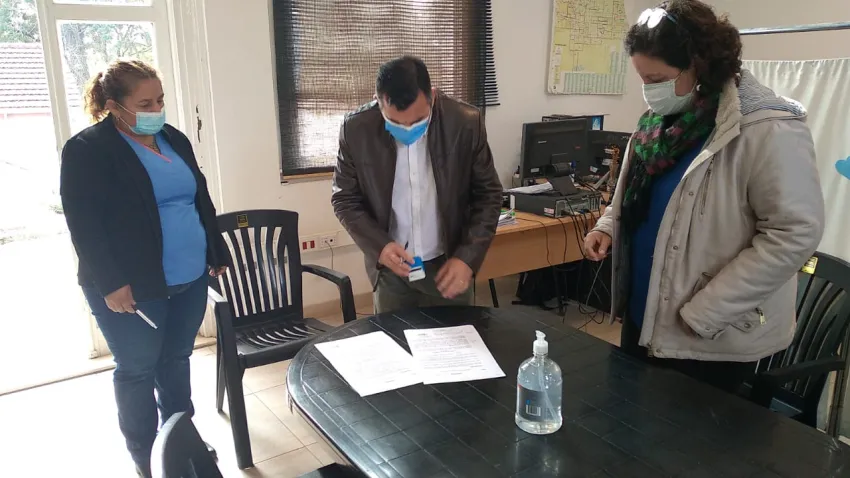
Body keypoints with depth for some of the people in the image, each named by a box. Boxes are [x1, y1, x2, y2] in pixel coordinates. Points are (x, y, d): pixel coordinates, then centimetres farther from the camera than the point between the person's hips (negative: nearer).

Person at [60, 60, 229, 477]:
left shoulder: (174, 139, 10)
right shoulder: (87, 149, -9)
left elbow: (201, 200, 15)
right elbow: (83, 224, -15)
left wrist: (217, 252, 15)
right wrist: (111, 283, -20)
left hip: (189, 279, 6)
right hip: (132, 287, -6)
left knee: (177, 361, 18)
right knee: (137, 370, 8)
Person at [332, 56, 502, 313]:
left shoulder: (466, 123, -15)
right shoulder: (356, 129, -14)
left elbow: (488, 195, -6)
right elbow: (345, 199, -3)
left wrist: (467, 257, -16)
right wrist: (379, 245, -18)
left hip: (449, 264, 0)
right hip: (390, 267, 1)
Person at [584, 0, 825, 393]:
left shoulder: (768, 129, -19)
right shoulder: (661, 117, 4)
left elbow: (794, 236, -21)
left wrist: (703, 314, -20)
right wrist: (609, 225, -2)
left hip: (710, 340, -7)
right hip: (642, 314, 7)